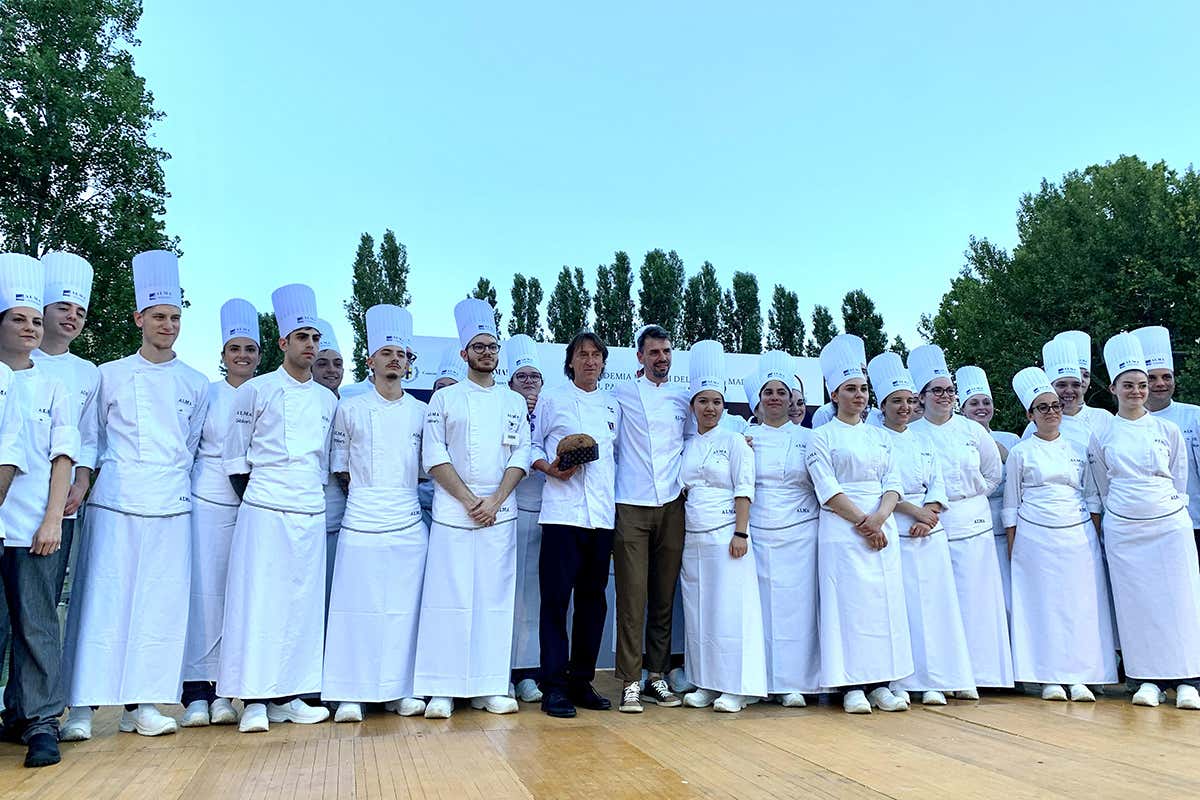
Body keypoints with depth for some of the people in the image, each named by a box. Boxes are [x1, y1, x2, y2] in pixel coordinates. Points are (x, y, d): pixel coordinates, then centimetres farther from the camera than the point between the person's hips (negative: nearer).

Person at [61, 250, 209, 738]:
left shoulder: (195, 384, 11)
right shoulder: (110, 376, 6)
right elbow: (92, 439, 13)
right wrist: (86, 479, 6)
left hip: (170, 505, 2)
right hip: (115, 501, -2)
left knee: (159, 604, 2)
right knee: (102, 601, -4)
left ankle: (139, 704, 10)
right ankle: (82, 705, 5)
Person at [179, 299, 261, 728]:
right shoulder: (206, 393, 6)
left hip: (253, 506, 2)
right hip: (208, 500, -1)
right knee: (204, 589, -3)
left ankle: (224, 690, 11)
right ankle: (196, 690, 5)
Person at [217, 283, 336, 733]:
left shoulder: (328, 400, 13)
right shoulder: (256, 391, 0)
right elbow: (234, 457, 3)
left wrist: (313, 495, 11)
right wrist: (255, 500, -1)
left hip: (311, 513, 5)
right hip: (265, 511, -4)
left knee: (303, 603, 6)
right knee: (258, 602, -5)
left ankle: (288, 696, 15)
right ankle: (254, 700, 3)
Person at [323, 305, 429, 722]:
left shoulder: (421, 411, 11)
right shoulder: (350, 409, 5)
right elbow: (338, 465, 9)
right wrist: (362, 486, -1)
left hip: (409, 521, 2)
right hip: (362, 520, -2)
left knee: (405, 606, 4)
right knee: (357, 605, -2)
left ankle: (399, 691, 14)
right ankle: (350, 694, 7)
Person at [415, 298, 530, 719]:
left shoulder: (514, 401, 13)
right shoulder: (445, 399, 6)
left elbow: (521, 457, 6)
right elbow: (434, 457, -1)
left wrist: (494, 501, -7)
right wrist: (469, 501, -9)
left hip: (500, 513, 2)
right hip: (452, 512, -2)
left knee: (495, 599, 3)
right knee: (449, 597, -3)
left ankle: (490, 687, 10)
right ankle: (442, 689, 4)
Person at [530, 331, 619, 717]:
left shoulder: (612, 406, 17)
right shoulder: (552, 399, 6)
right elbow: (532, 446, 5)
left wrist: (616, 501, 12)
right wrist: (550, 468, -14)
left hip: (602, 513, 4)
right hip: (562, 510, -4)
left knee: (593, 597, 8)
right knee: (556, 596, -5)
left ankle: (581, 681, 19)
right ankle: (553, 686, 3)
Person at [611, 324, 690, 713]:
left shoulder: (683, 399, 14)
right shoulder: (622, 394, 7)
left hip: (671, 506, 3)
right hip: (632, 507, -3)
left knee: (664, 597, 7)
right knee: (632, 596, -4)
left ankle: (657, 676, 17)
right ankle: (630, 682, 2)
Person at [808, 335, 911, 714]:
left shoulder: (879, 437, 17)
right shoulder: (822, 437, 2)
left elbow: (893, 484, 8)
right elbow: (827, 489, -7)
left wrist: (879, 518, -10)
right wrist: (861, 521, -14)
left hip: (882, 528, 5)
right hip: (842, 530, -5)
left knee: (885, 601, 3)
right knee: (848, 603, -5)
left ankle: (879, 684, 11)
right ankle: (852, 687, 2)